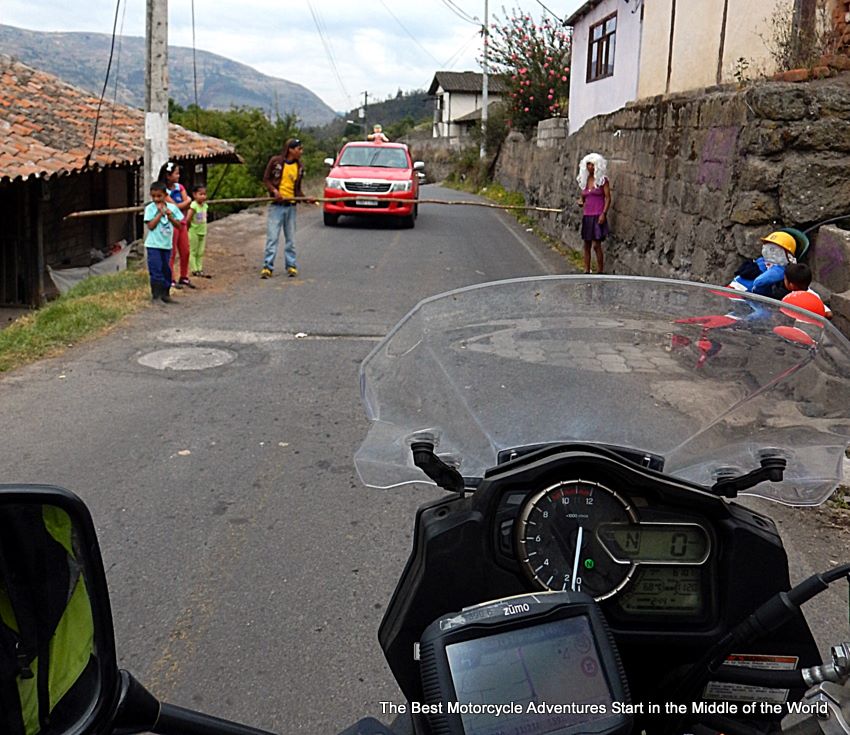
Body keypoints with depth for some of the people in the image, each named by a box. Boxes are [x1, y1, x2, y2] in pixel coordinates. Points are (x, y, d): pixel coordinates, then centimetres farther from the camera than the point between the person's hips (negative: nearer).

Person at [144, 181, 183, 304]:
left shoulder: (172, 207, 2)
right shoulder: (150, 208, -6)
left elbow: (178, 225, 2)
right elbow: (150, 225, -15)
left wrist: (170, 216, -14)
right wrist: (160, 213, -16)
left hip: (167, 244, 4)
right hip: (154, 245, -4)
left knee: (166, 270, 11)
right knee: (156, 270, -7)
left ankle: (165, 293, 22)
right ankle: (156, 294, 0)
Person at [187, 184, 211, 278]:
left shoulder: (205, 205, 4)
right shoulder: (193, 205, -17)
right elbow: (188, 219, -19)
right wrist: (191, 227, -6)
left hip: (203, 232, 7)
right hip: (194, 232, -7)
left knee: (200, 253, 11)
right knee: (193, 252, 3)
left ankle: (200, 270, 17)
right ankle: (194, 270, 7)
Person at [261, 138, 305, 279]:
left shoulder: (300, 167, 9)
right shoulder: (275, 161, -2)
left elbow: (297, 189, 13)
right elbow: (266, 179, 1)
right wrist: (274, 190, -15)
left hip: (291, 206, 4)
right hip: (276, 205, -4)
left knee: (291, 238, 9)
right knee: (272, 237, -6)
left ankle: (291, 266, 16)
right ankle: (267, 267, -5)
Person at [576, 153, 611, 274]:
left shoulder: (602, 180, -3)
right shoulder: (584, 180, 12)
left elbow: (608, 198, -6)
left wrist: (603, 214, -15)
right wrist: (580, 201, -2)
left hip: (598, 216, -6)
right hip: (586, 216, 6)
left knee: (596, 245, -10)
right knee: (586, 245, 7)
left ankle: (599, 272, -4)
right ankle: (586, 271, 12)